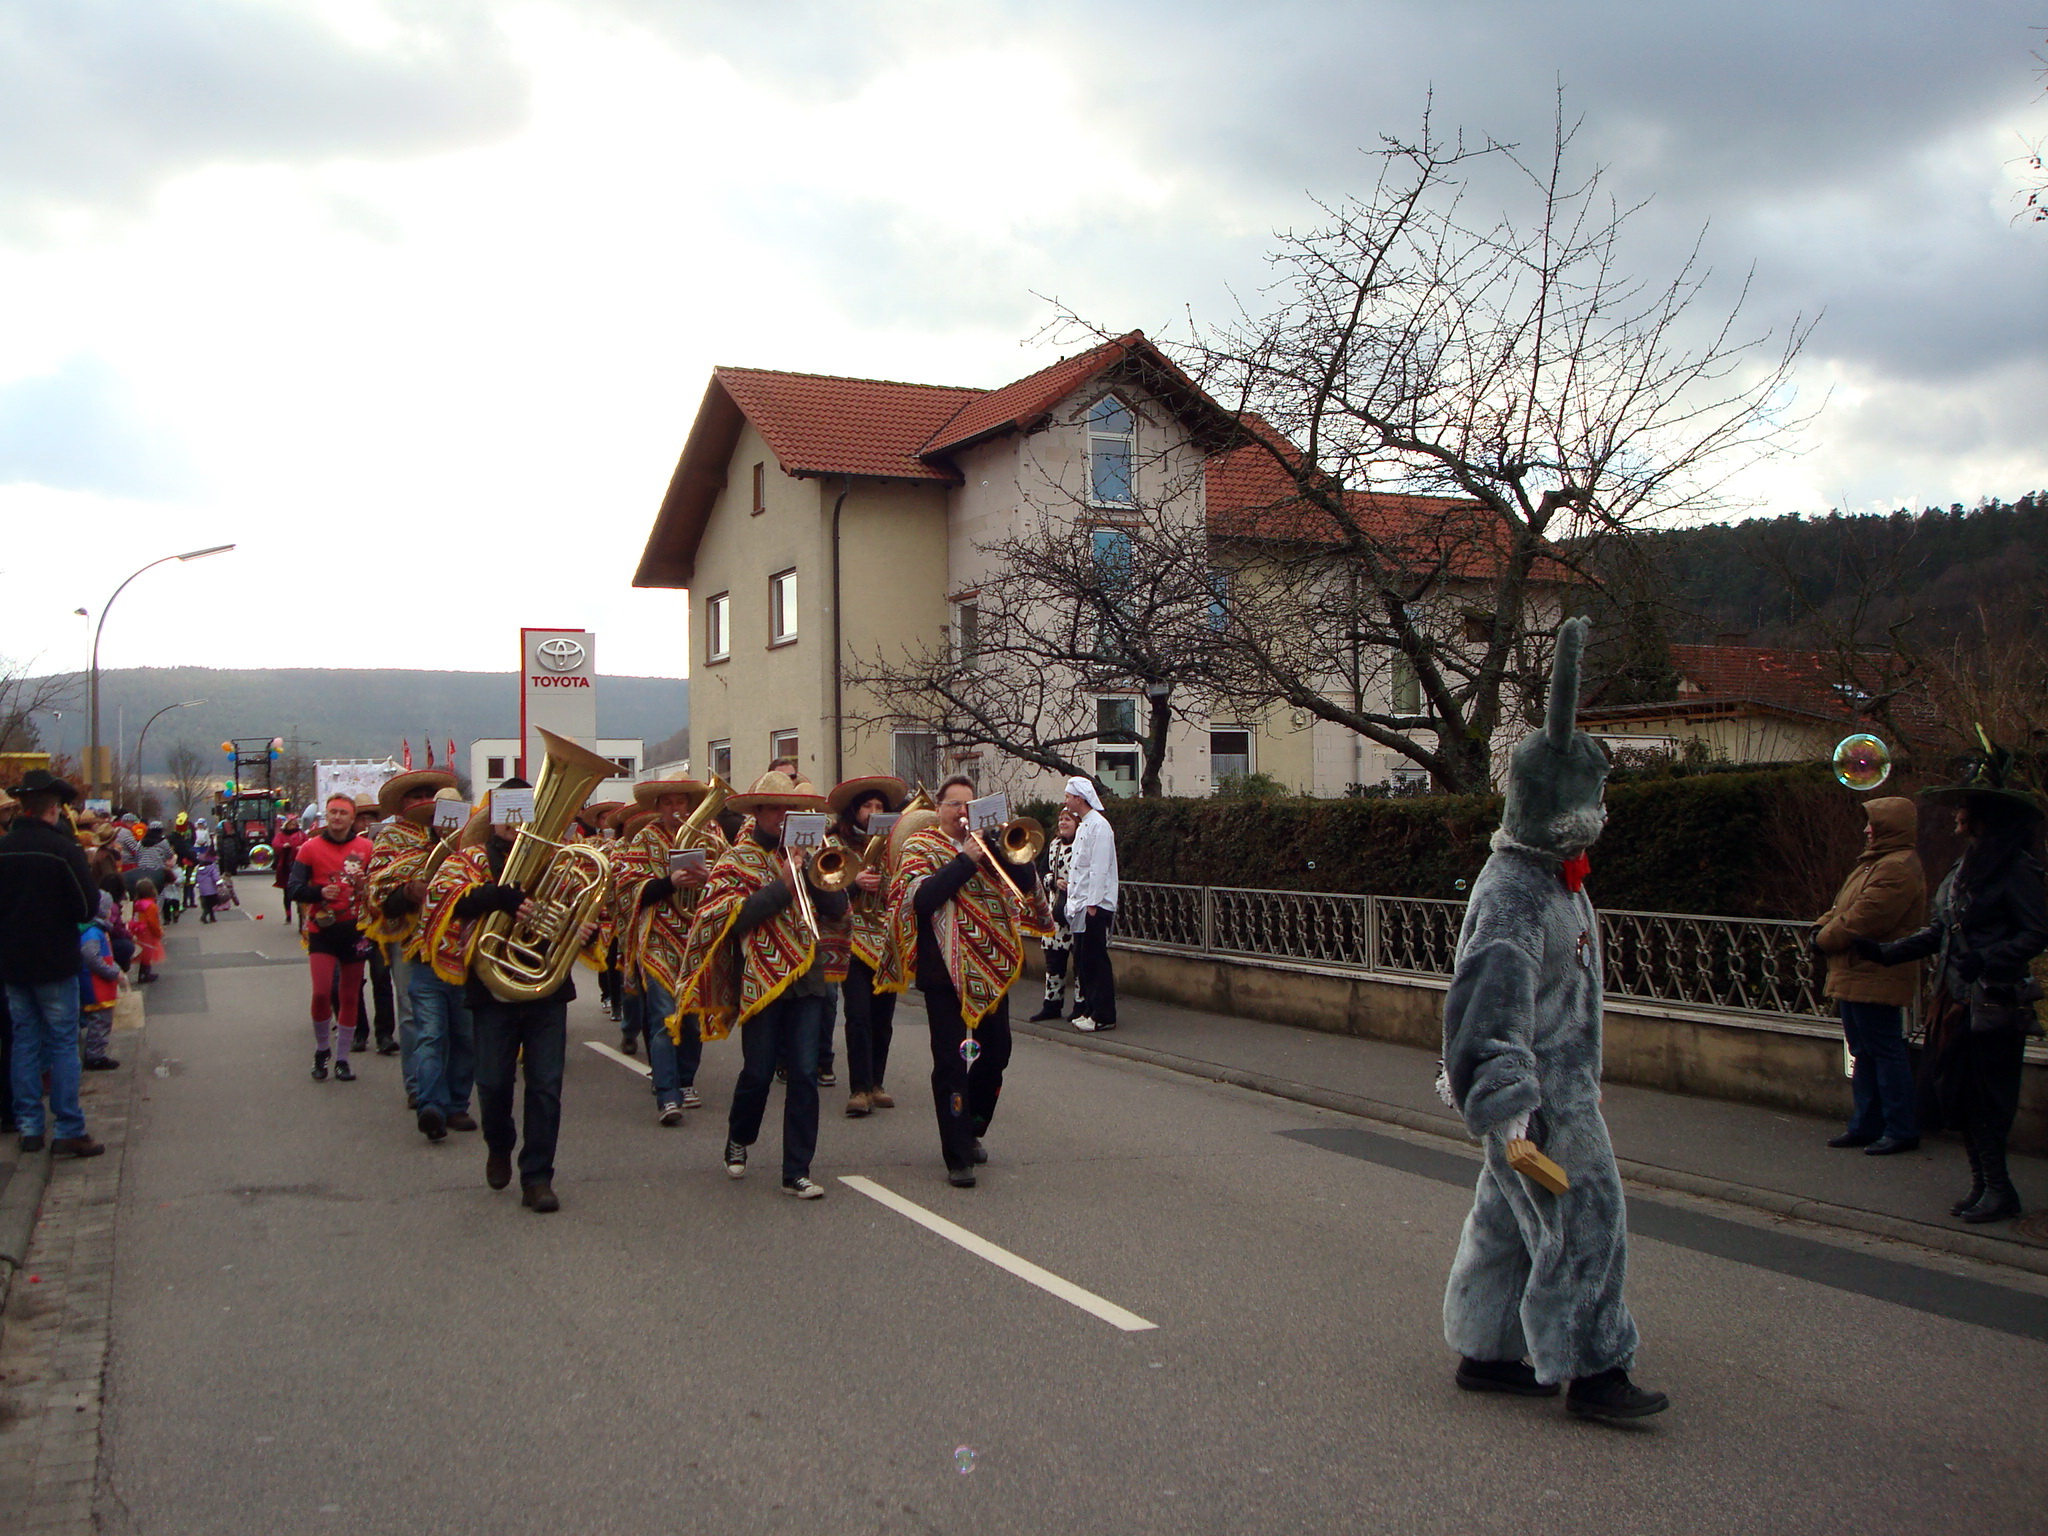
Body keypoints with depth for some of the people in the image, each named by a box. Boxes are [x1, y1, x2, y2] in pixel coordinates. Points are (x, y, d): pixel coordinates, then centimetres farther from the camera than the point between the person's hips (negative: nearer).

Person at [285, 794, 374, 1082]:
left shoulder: (366, 847, 3)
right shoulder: (310, 847, 0)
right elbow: (294, 890, -3)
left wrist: (366, 884, -13)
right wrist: (320, 892, -20)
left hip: (354, 929, 2)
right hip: (322, 929, -2)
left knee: (350, 997, 7)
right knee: (321, 992, -14)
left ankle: (342, 1059, 20)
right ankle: (321, 1050, 11)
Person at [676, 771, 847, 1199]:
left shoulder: (803, 856, 15)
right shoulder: (736, 860, 3)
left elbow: (837, 907, 6)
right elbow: (728, 917, -12)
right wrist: (782, 887, -16)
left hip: (805, 978, 3)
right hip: (760, 981, -3)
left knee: (805, 1074, -3)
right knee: (758, 1073, 4)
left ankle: (797, 1171, 3)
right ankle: (738, 1140, 33)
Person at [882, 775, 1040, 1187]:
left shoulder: (989, 844, 14)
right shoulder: (920, 847, 1)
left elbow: (1028, 883, 3)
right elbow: (921, 896, -17)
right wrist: (964, 861, -20)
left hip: (993, 968, 5)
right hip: (946, 970, -5)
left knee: (995, 1054, 13)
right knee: (951, 1062, -7)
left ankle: (971, 1132, 34)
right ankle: (958, 1157, -3)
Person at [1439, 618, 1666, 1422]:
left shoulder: (1551, 876, 10)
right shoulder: (1512, 897, -24)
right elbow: (1487, 1009, -30)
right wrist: (1509, 1115, -35)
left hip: (1558, 1082, 10)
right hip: (1540, 1096, -10)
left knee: (1509, 1222, 15)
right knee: (1584, 1222, -4)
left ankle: (1486, 1351, 25)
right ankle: (1592, 1370, 5)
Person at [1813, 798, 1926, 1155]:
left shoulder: (1898, 868, -17)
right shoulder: (1875, 863, 18)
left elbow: (1864, 918, -23)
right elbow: (1844, 905, 21)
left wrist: (1825, 939, -11)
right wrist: (1823, 926, 1)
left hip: (1876, 978, -11)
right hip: (1856, 975, 11)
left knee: (1885, 1052, -5)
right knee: (1864, 1053, 15)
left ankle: (1901, 1129, 2)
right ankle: (1866, 1125, 22)